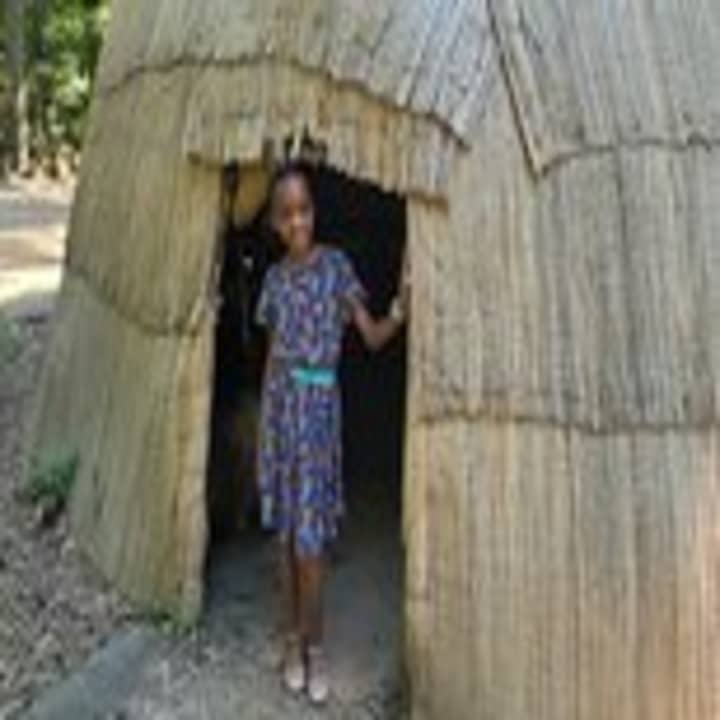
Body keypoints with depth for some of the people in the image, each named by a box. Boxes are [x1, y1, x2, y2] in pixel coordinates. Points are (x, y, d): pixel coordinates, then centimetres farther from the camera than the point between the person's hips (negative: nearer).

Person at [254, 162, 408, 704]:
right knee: (284, 529, 9)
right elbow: (272, 355, 11)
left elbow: (371, 336, -5)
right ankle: (293, 640, 23)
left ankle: (315, 647, 14)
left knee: (310, 535, -3)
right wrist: (264, 421, 11)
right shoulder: (276, 277, 6)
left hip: (319, 404, -3)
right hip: (280, 404, 4)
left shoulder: (336, 265, -3)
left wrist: (398, 316, -26)